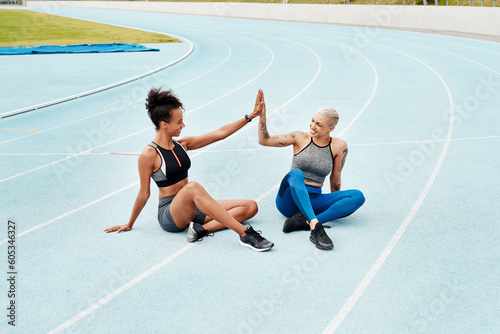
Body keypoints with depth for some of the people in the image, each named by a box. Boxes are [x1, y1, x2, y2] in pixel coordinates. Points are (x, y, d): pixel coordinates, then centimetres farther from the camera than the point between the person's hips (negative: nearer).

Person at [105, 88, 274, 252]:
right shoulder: (149, 155, -13)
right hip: (169, 217, -7)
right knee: (192, 187, -41)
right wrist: (129, 225, 4)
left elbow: (220, 133, 5)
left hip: (190, 208, 7)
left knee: (250, 207, -7)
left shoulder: (182, 144, 6)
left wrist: (251, 115, 1)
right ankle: (244, 234, -45)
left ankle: (203, 228, -25)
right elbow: (144, 194, -3)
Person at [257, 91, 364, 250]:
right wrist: (262, 114, -15)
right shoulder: (301, 138, -2)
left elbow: (335, 180, 8)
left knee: (358, 196, -19)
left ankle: (305, 220, -37)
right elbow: (265, 140, -3)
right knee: (296, 174, -35)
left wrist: (334, 204, 16)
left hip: (312, 201, 2)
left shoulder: (339, 146, -1)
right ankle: (315, 226, -53)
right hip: (289, 200, -2)